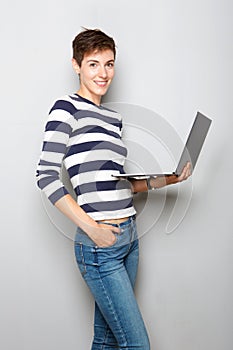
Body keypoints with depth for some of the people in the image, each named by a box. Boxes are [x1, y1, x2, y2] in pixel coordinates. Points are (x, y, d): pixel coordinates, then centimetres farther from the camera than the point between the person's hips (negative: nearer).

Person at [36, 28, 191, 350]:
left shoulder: (113, 117, 15)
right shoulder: (67, 108, -7)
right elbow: (47, 176, -14)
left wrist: (162, 180, 5)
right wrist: (91, 227, -18)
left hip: (128, 238, 7)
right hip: (99, 245, -7)